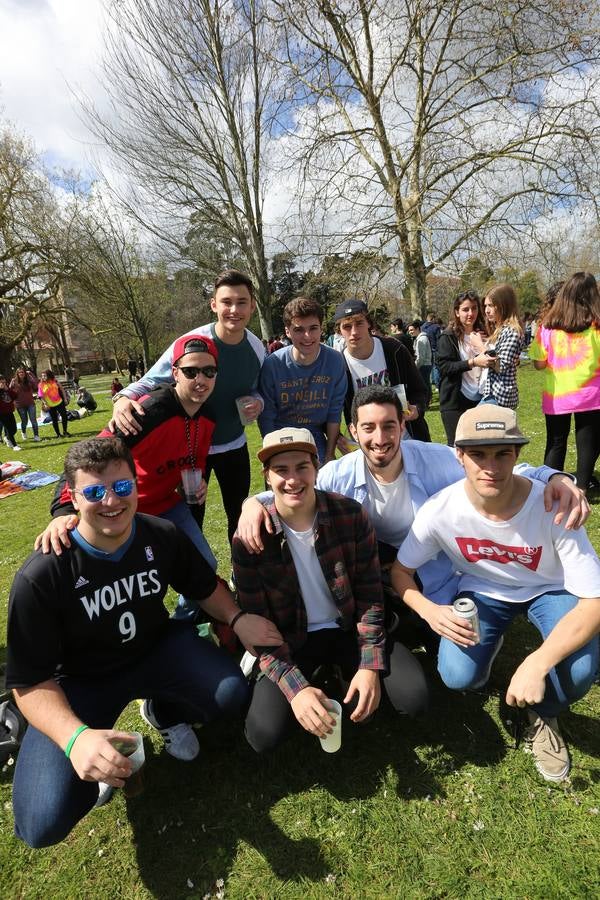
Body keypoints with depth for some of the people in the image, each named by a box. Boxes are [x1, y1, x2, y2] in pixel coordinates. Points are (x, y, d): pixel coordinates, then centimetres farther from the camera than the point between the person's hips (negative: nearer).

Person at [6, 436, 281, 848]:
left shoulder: (163, 536, -16)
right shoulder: (41, 577, -26)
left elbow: (205, 584, 3)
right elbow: (30, 680, -20)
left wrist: (237, 618, -18)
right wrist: (74, 737, -38)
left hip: (156, 648, 3)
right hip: (80, 680, -2)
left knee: (232, 694, -22)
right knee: (45, 824, -20)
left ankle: (164, 711, 12)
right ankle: (102, 752, 15)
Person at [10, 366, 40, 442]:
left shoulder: (29, 380, -4)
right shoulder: (14, 381, -5)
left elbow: (36, 384, -21)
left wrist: (30, 374, -19)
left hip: (30, 403, 0)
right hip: (20, 405, 0)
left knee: (33, 420, -5)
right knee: (24, 421, 13)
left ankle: (36, 435, 3)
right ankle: (23, 432, 41)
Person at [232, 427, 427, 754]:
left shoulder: (350, 514, -15)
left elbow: (369, 595, -7)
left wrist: (370, 666, -16)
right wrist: (295, 687, -25)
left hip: (347, 629, 1)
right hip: (290, 640, 0)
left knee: (413, 693, -19)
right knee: (265, 734, -19)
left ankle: (347, 673, 11)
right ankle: (317, 677, 11)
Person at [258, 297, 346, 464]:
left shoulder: (335, 361, -13)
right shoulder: (272, 364, -18)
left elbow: (334, 412, -5)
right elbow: (266, 416, -9)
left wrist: (330, 454, -3)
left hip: (317, 441, 1)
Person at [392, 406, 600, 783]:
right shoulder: (440, 511, -28)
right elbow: (400, 570, -13)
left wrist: (537, 664, -40)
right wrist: (429, 610, -34)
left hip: (549, 590, 0)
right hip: (483, 591, 1)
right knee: (458, 677, -22)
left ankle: (544, 716, 9)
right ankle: (492, 642, 17)